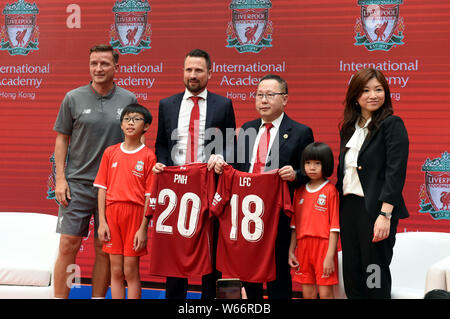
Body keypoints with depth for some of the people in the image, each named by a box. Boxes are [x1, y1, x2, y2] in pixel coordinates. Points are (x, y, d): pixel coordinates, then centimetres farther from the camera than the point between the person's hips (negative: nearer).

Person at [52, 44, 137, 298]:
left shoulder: (129, 100, 4)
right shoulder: (74, 98, 3)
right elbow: (62, 139, 6)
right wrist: (60, 178, -2)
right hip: (77, 183, -1)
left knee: (105, 249, 5)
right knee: (68, 246, -3)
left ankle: (99, 297, 15)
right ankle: (60, 297, 3)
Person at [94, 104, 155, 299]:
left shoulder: (148, 156, -2)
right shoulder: (110, 152, 7)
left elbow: (149, 195, -5)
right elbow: (102, 189, 6)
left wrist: (143, 228, -11)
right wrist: (102, 222, -1)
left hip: (135, 213, -3)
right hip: (112, 212, 3)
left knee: (131, 271, 0)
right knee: (116, 271, 7)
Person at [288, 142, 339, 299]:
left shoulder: (330, 190, -5)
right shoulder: (300, 192, 12)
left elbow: (334, 227, -8)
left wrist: (330, 255, -14)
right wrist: (291, 251, 10)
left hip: (323, 246, -5)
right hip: (303, 247, 5)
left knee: (325, 293, -3)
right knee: (307, 294, 9)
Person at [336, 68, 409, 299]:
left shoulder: (392, 124, -5)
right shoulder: (348, 128, 15)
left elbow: (395, 171, -13)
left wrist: (385, 214, -21)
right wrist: (337, 208, 8)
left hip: (375, 209, -6)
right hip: (348, 207, 6)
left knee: (376, 278, 1)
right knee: (352, 277, 8)